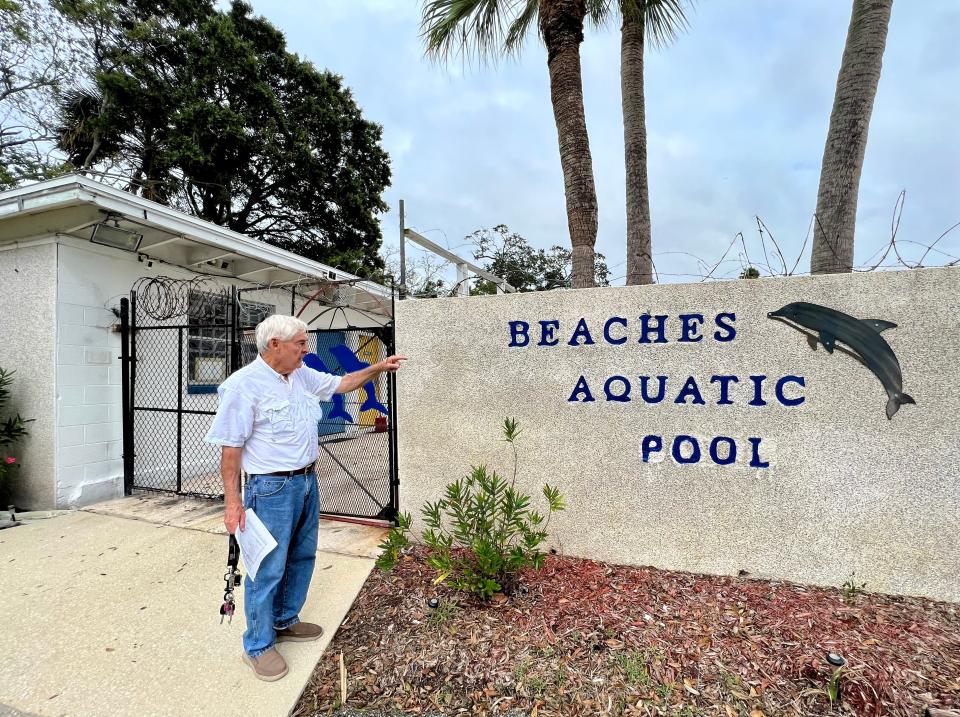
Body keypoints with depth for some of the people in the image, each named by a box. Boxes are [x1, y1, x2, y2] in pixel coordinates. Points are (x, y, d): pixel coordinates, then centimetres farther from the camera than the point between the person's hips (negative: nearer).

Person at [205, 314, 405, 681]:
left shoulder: (303, 376, 4)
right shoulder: (244, 385, -17)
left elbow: (341, 383, 18)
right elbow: (230, 447, -16)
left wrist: (377, 368, 8)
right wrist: (232, 501, -16)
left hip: (307, 481, 8)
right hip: (272, 488, -8)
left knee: (302, 557, 19)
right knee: (268, 568, 4)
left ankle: (285, 621, 40)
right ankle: (258, 645, 24)